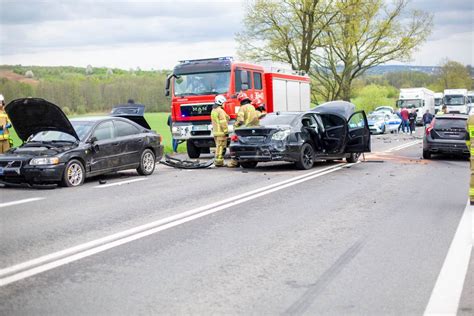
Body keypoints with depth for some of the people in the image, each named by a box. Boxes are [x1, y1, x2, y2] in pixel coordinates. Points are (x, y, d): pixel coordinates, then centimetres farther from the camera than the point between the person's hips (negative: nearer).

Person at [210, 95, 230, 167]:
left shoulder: (213, 111, 17)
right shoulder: (220, 111, -14)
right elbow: (223, 122, -18)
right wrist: (226, 131, -17)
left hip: (216, 132, 10)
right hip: (221, 132, -10)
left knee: (218, 147, 15)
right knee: (221, 147, -8)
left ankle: (217, 161, 17)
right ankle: (219, 162, -9)